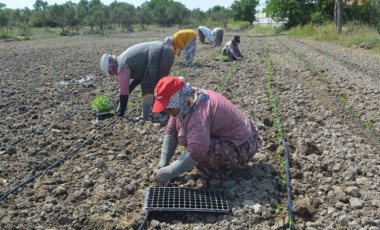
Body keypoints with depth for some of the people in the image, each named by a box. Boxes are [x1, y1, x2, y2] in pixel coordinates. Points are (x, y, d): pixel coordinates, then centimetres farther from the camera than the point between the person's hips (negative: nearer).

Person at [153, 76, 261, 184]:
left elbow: (196, 152, -41)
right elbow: (171, 132, 0)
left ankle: (222, 171, -4)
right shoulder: (184, 104, -3)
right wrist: (163, 163, -6)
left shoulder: (199, 113, -33)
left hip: (241, 148, -10)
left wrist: (169, 172, -31)